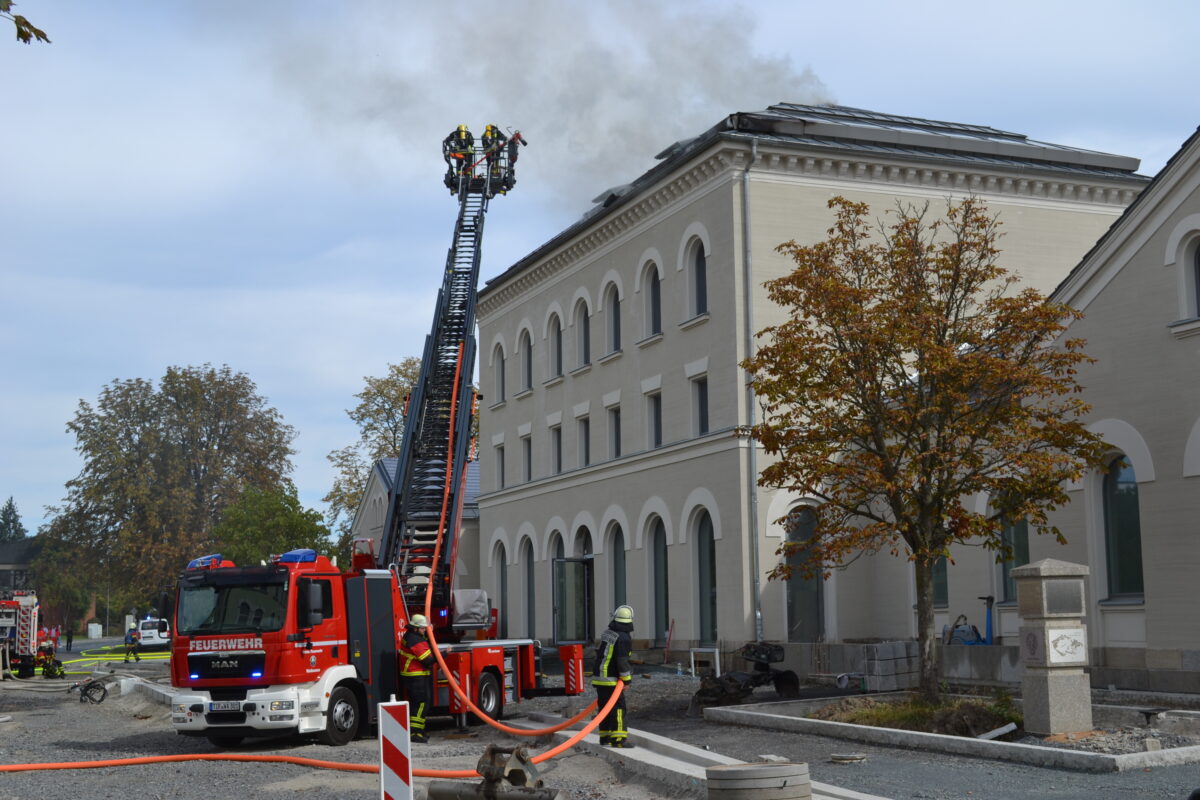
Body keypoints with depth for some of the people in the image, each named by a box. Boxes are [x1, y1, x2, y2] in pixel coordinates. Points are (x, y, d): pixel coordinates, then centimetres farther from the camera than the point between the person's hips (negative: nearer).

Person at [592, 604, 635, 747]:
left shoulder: (607, 633, 12)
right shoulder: (623, 638, -15)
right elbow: (622, 661, -19)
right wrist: (626, 680, -10)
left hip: (599, 676, 9)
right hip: (611, 679, -8)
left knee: (604, 707, 14)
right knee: (618, 708, -6)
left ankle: (605, 736, 18)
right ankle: (618, 738, -9)